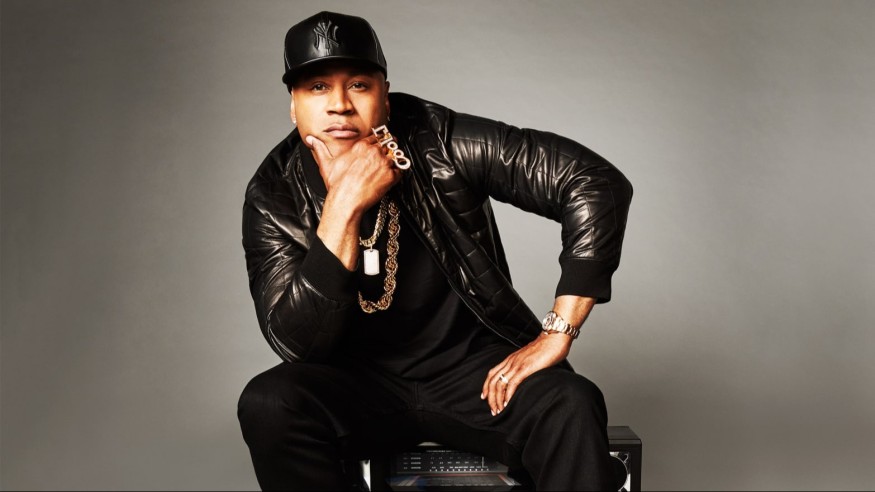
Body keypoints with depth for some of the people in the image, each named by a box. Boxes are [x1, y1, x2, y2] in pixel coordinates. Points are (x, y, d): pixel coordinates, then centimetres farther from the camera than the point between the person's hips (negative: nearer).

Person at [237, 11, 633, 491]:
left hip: (474, 369, -2)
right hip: (358, 384, 2)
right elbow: (298, 343, -20)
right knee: (267, 403, -27)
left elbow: (598, 182, -19)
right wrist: (343, 205, -30)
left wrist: (555, 336, -19)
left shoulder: (441, 142, -16)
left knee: (571, 408, -31)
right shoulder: (273, 195, -11)